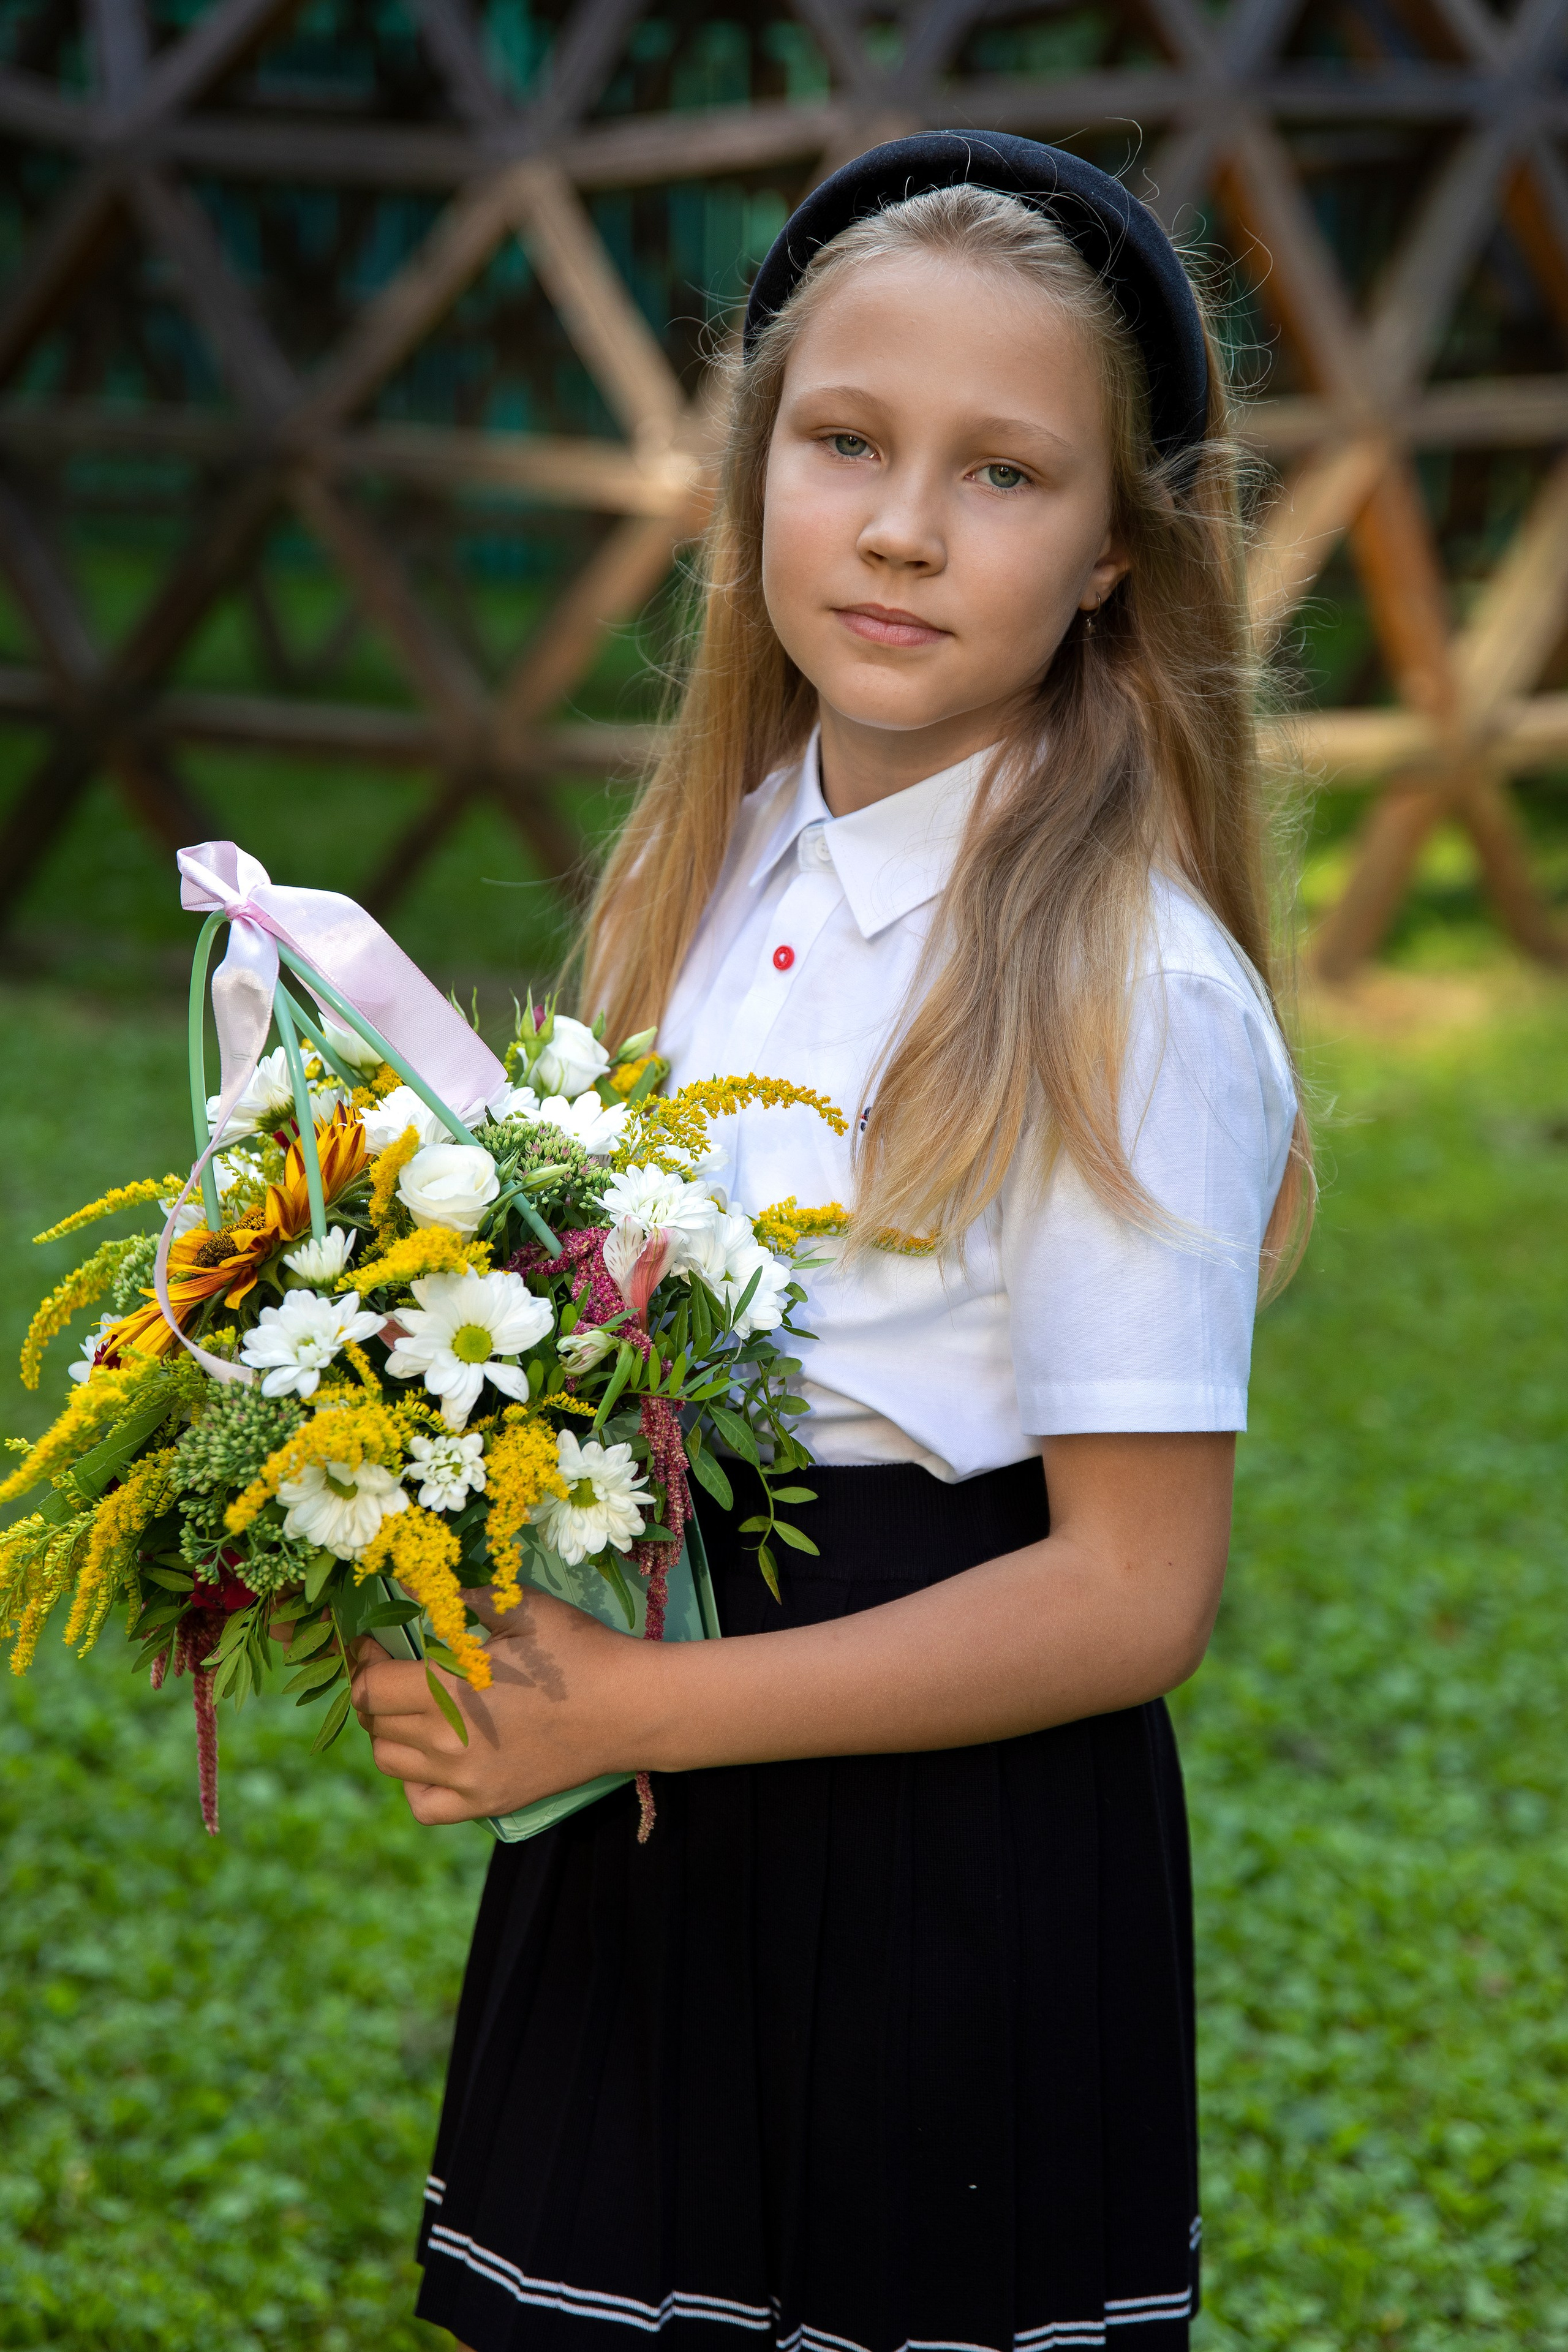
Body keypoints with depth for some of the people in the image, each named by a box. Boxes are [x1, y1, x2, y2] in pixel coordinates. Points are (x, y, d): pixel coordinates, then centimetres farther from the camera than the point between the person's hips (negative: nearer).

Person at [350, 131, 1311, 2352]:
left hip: (950, 1856, -6)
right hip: (649, 1847, 7)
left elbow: (1131, 1596, -19)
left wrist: (623, 1705, -20)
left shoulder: (1123, 988, -20)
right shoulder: (721, 870, 2)